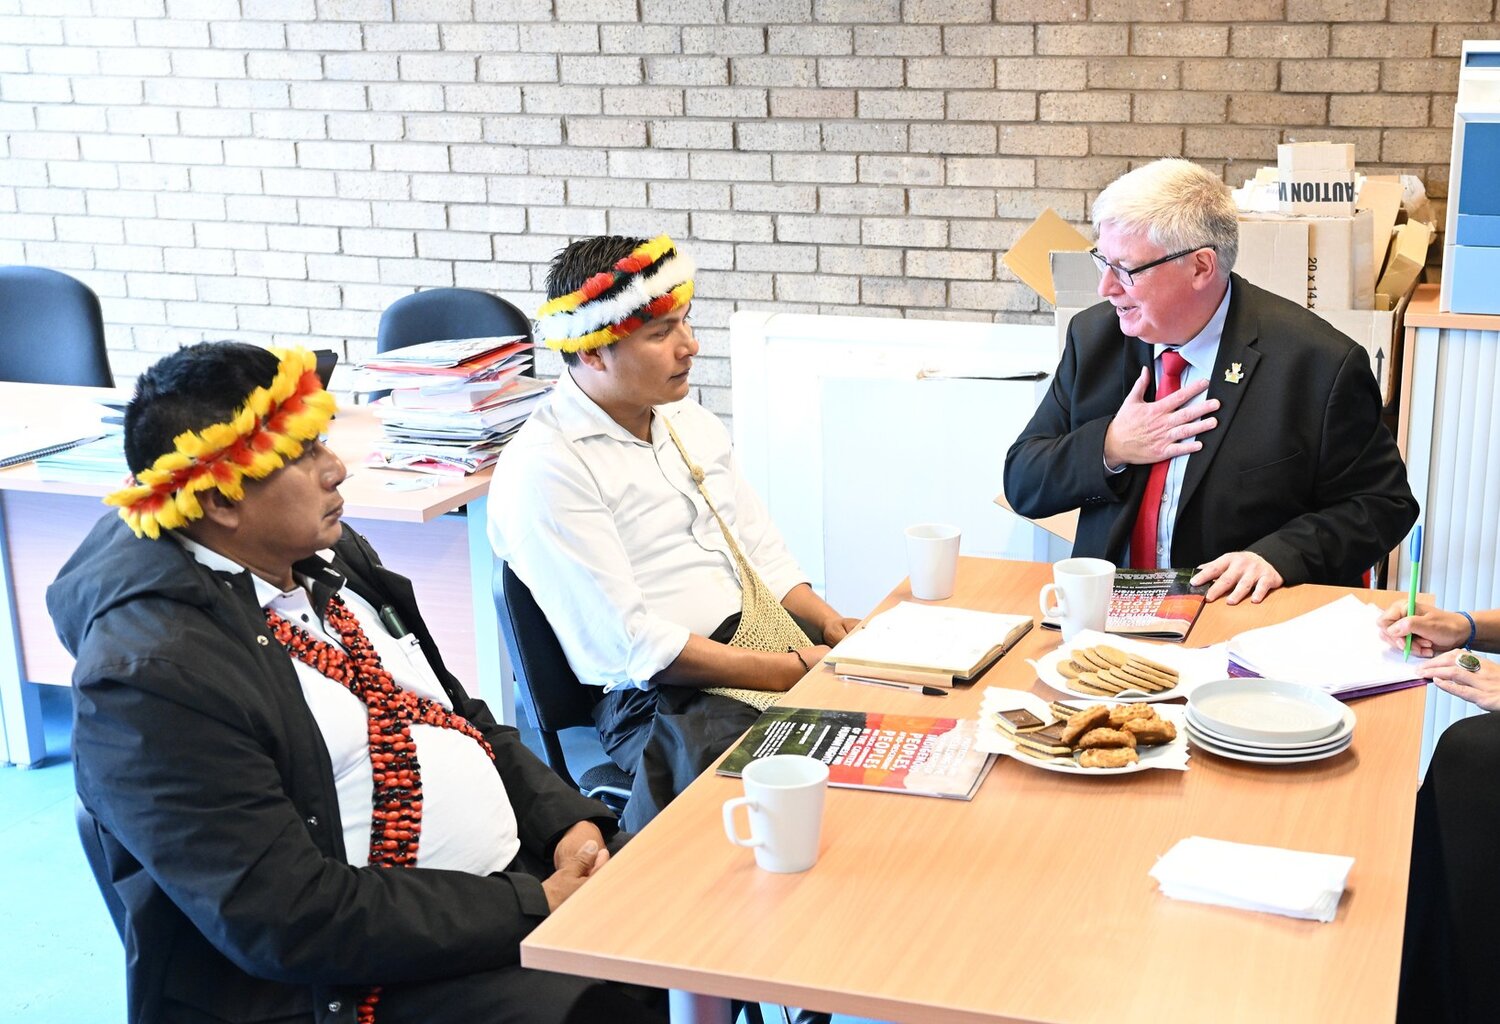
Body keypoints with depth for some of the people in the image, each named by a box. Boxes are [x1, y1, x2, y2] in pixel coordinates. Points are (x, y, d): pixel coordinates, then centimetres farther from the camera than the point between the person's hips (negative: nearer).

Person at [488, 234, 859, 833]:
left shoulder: (686, 419, 15)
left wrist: (829, 624, 1)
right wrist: (791, 670, -17)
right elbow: (627, 646, -17)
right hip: (665, 696, -9)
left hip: (776, 638, 9)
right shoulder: (543, 471, -12)